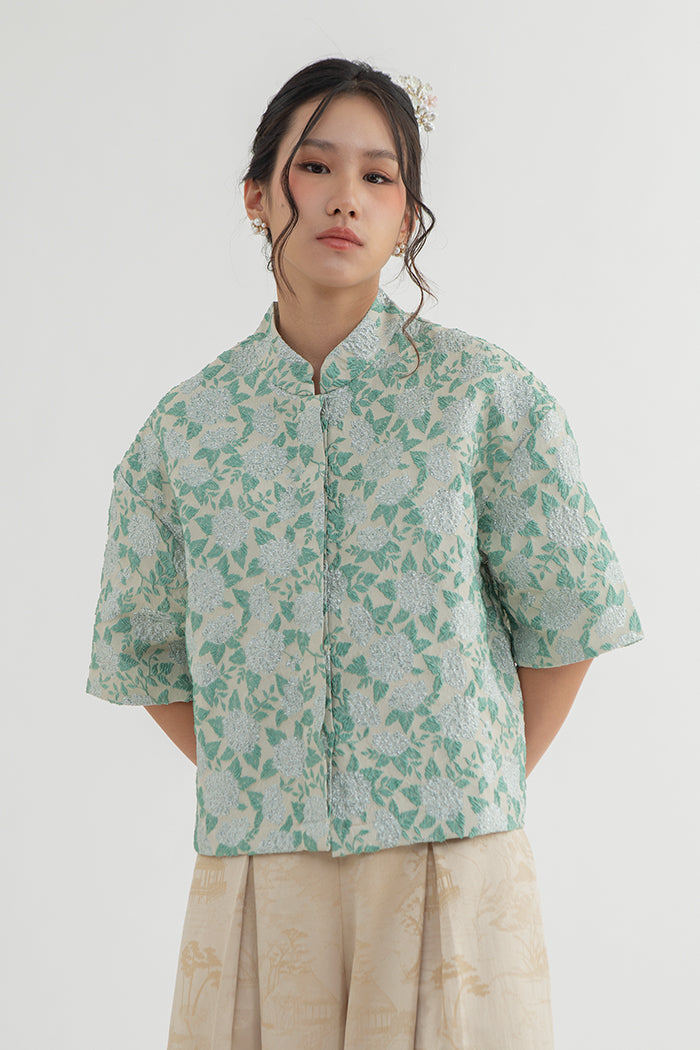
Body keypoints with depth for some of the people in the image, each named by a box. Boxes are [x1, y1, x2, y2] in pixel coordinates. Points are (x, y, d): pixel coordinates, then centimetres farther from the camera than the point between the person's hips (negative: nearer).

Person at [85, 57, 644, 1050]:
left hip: (451, 872, -1)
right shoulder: (184, 426, 3)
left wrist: (478, 787, 2)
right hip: (253, 875, 2)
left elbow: (569, 616, 2)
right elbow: (140, 653, 12)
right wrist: (255, 789, 5)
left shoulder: (485, 393, -3)